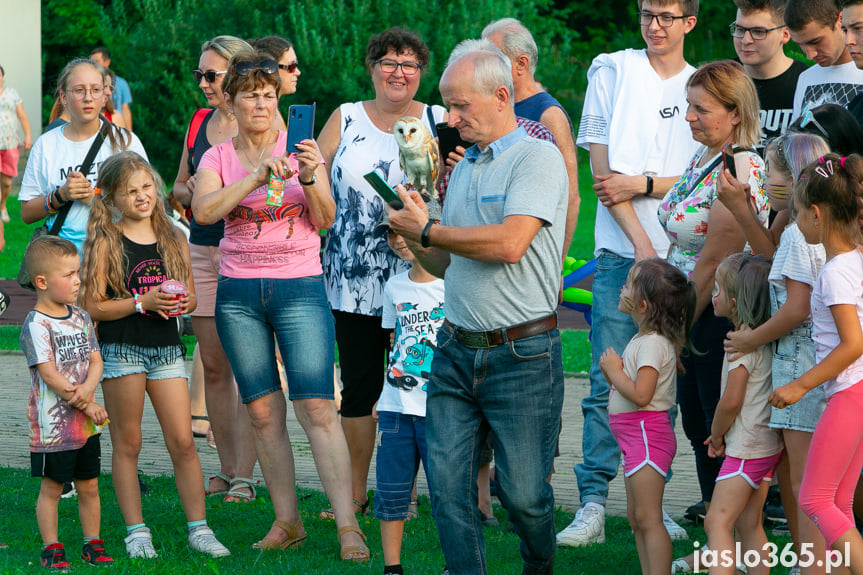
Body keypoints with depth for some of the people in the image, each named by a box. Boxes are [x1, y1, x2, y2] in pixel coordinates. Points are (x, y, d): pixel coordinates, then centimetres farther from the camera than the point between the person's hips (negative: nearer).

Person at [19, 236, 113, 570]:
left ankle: (93, 545, 23)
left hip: (86, 422, 6)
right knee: (51, 488, 3)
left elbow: (96, 360, 6)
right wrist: (86, 405, -16)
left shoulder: (80, 318, 8)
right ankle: (51, 549, 11)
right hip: (53, 424, -6)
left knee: (89, 485, 13)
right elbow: (48, 373, -18)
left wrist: (87, 388, -16)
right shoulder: (36, 325, -14)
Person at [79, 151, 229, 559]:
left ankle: (198, 528, 6)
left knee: (183, 441, 1)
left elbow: (190, 295, 16)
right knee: (127, 444, 4)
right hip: (121, 351, -3)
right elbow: (92, 306, -9)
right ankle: (136, 531, 10)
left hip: (166, 349, 3)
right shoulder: (106, 241, -5)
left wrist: (182, 304, -7)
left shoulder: (174, 239, 9)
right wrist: (143, 303, -18)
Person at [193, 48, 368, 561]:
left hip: (300, 288, -2)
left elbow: (326, 220, -4)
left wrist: (309, 179, -22)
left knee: (317, 408, -11)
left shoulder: (301, 148, 4)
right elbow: (203, 211, -13)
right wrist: (257, 177, -24)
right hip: (239, 292, 2)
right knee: (264, 412, 3)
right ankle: (288, 522, 10)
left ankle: (349, 527, -14)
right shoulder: (218, 158, 6)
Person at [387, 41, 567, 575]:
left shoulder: (537, 157, -7)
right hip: (457, 350, 7)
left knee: (524, 492, -1)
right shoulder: (464, 168, 17)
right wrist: (417, 245, 3)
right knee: (449, 487, -3)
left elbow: (509, 244, -21)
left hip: (521, 355, -7)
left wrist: (428, 231, -11)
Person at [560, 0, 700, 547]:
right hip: (623, 250, -2)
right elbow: (602, 170, -1)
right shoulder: (612, 71, 4)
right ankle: (593, 505, -6)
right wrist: (642, 242, -10)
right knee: (610, 382, -7)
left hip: (682, 255, 2)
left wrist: (644, 184, -11)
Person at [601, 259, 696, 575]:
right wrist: (612, 369, 2)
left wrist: (614, 370, -13)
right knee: (636, 517, 14)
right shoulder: (643, 338, 14)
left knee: (647, 517, -10)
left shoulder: (653, 343, -18)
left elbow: (640, 394, -27)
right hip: (636, 437, 11)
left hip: (647, 433, -11)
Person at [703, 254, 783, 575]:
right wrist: (723, 435, 16)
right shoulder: (766, 340, 10)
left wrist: (716, 437, -3)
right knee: (749, 524, 12)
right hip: (768, 443, 9)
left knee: (717, 521, -11)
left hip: (746, 448, -9)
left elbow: (731, 401, -20)